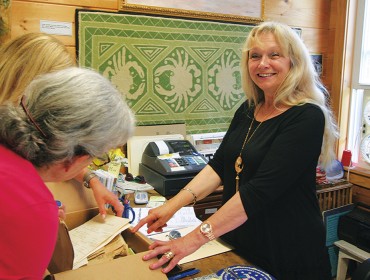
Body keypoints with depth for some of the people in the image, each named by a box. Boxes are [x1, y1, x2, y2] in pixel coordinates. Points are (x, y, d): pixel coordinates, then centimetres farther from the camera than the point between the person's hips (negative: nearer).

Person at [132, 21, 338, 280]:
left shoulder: (307, 117, -19)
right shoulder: (247, 110, 3)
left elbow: (261, 189, -28)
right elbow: (219, 165, -1)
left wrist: (196, 238, -31)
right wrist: (175, 204, -14)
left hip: (288, 251, -6)